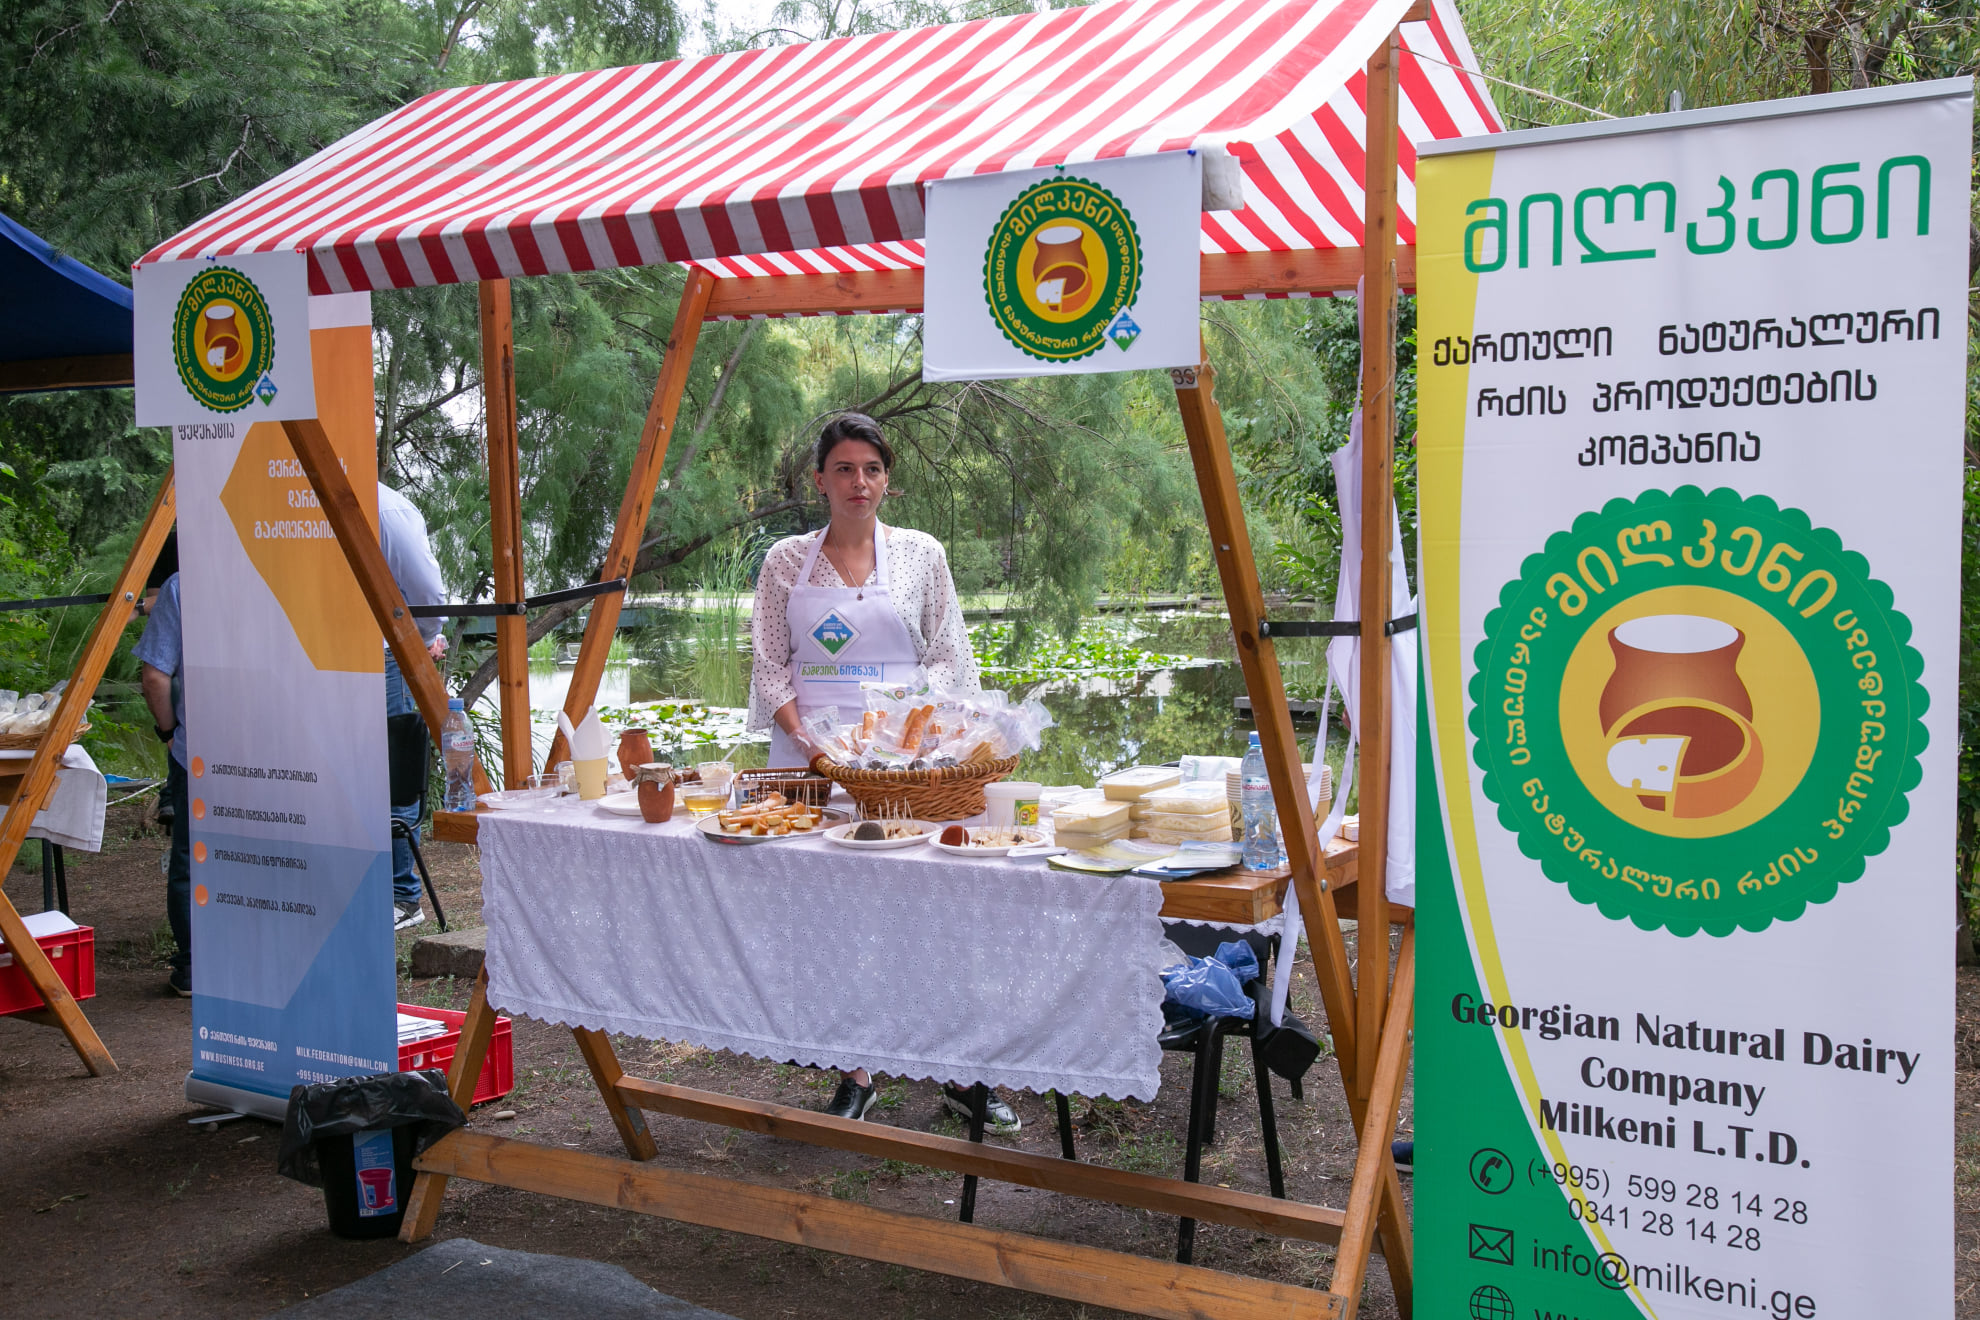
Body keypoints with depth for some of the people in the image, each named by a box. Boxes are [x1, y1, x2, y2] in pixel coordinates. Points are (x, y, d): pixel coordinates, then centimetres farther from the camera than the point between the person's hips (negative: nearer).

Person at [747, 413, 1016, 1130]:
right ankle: (856, 1071, 13)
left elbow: (948, 657, 6)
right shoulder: (786, 561, 7)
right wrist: (805, 739, -8)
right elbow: (769, 664, 6)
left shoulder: (921, 554, 6)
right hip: (810, 752, 1)